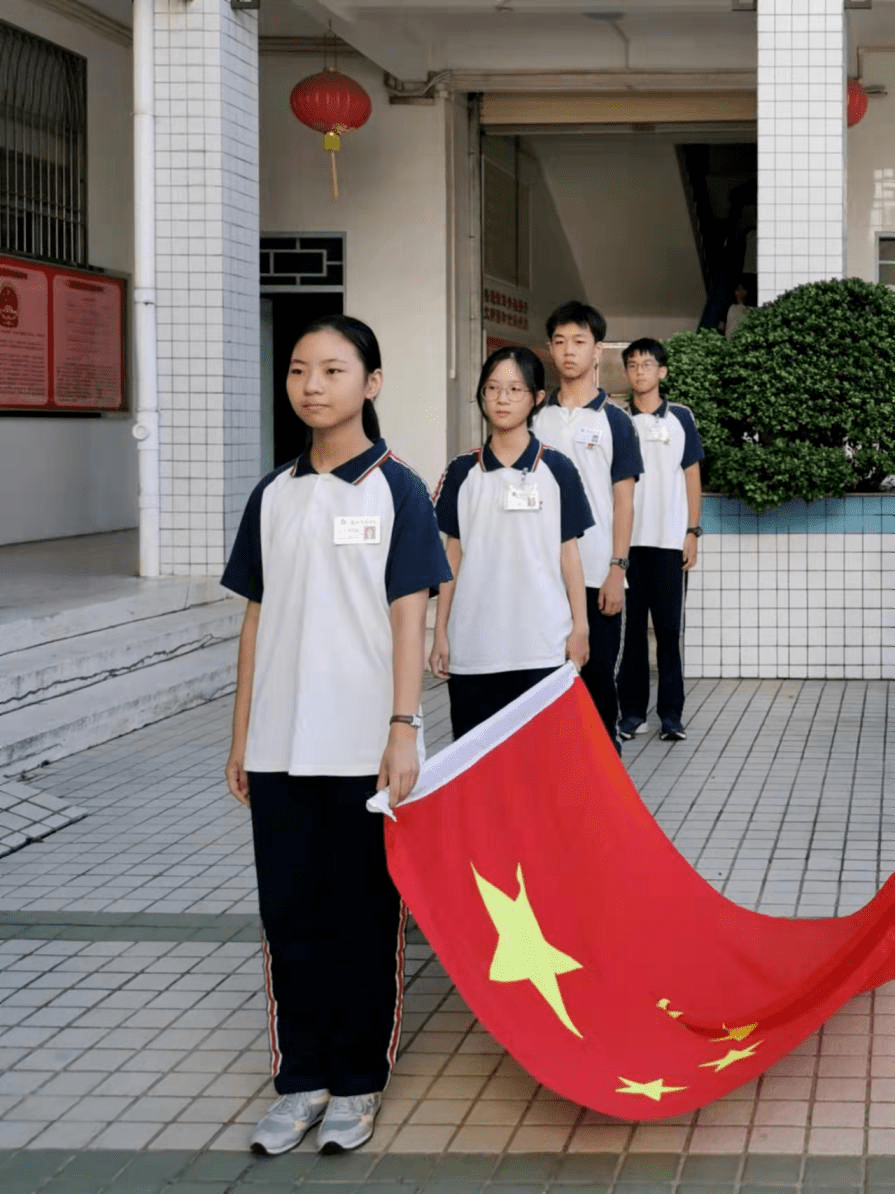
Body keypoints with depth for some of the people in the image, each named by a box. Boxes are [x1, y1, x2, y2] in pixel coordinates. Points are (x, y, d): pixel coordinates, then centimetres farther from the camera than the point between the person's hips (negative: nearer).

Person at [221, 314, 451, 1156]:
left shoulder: (396, 491, -3)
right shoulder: (273, 496, 9)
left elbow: (409, 616, -6)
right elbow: (258, 618, 11)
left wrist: (403, 728, -13)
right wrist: (241, 736, 9)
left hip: (361, 746, -4)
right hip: (279, 745, 4)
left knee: (364, 916, 5)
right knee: (289, 913, 7)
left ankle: (357, 1083, 16)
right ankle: (300, 1079, 18)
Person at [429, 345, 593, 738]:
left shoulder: (556, 469, 3)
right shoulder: (462, 471, 7)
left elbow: (568, 553, 5)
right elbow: (452, 557, 10)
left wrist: (580, 627, 0)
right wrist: (440, 634, 6)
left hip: (542, 646, -2)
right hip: (472, 646, 2)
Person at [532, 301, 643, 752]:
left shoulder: (614, 422, 0)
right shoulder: (536, 417, 7)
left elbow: (623, 500, -2)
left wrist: (617, 568, -9)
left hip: (596, 575, -2)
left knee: (598, 677, 3)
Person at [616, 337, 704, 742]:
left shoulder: (680, 417, 5)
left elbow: (692, 477, 7)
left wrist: (692, 531, 1)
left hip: (669, 540, -1)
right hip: (625, 539, 1)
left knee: (668, 627, 0)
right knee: (630, 627, 3)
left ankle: (671, 713, 3)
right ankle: (632, 711, 8)